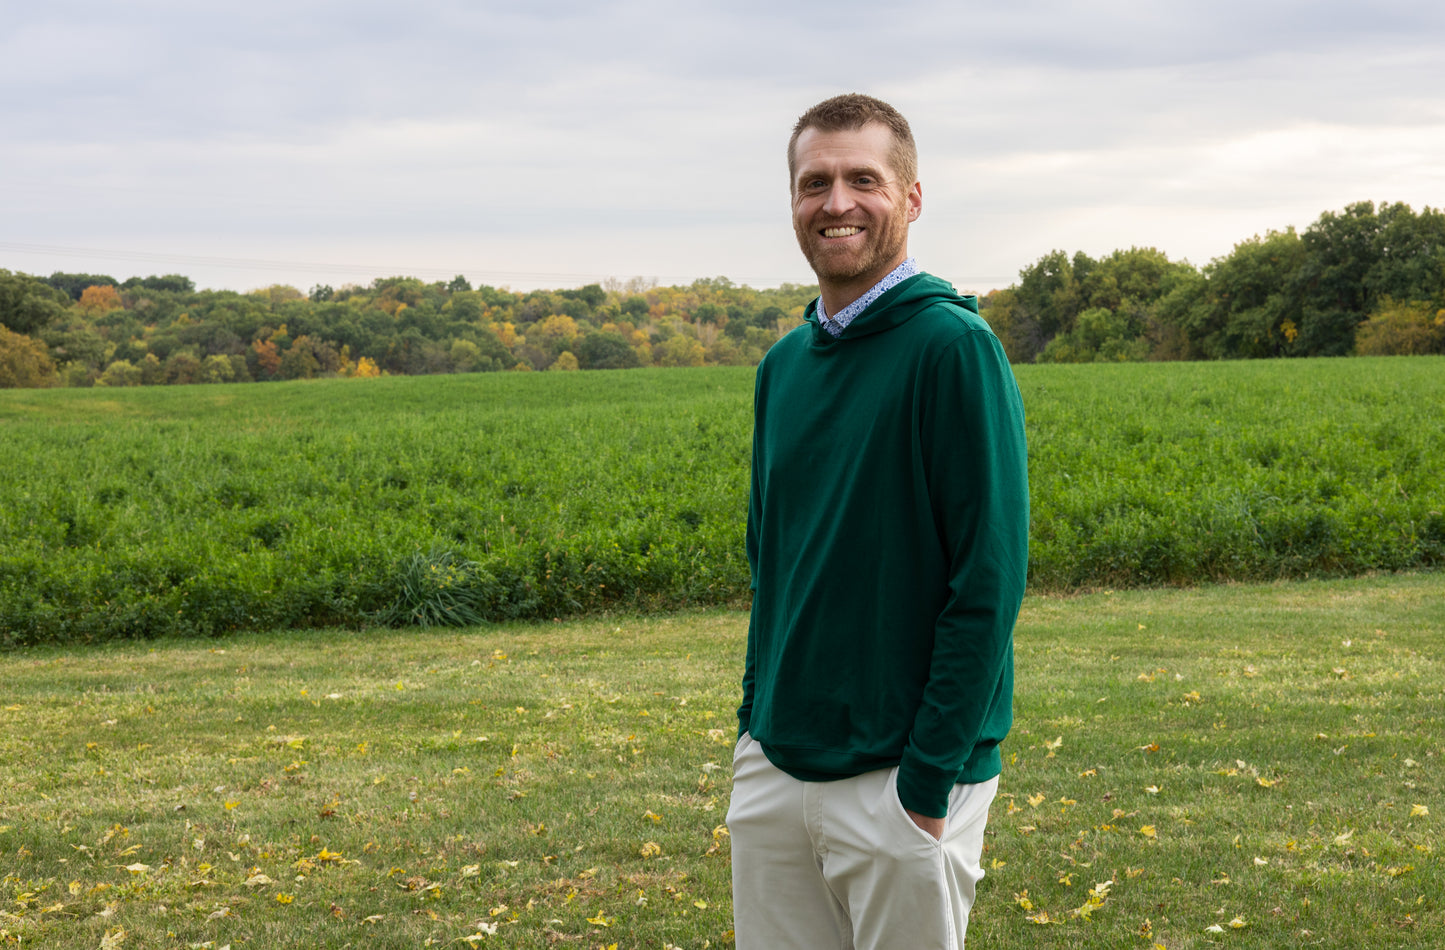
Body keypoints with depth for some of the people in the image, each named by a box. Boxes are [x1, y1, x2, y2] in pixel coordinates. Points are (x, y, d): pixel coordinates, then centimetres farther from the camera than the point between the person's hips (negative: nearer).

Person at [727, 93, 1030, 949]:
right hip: (772, 770, 6)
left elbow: (989, 580, -16)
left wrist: (931, 779, -17)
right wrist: (757, 718, 9)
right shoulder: (785, 364, 10)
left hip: (903, 781, -6)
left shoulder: (954, 347, -12)